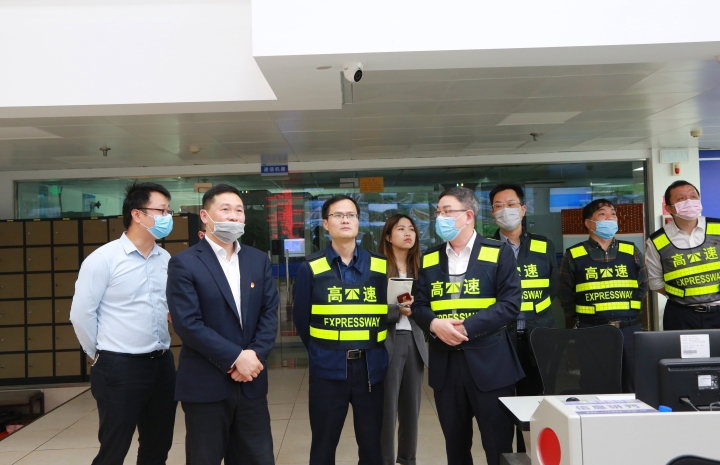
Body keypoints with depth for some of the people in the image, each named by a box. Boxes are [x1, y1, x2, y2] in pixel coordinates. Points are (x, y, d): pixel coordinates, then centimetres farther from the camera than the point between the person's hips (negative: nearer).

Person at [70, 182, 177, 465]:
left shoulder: (166, 259, 5)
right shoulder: (104, 258, -10)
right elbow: (81, 314, -8)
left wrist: (160, 351, 11)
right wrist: (101, 354, 1)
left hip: (163, 364, 5)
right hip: (120, 368, -5)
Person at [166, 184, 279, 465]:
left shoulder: (259, 260, 9)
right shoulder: (184, 263, -7)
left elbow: (270, 313, 4)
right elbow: (187, 323, -15)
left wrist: (255, 355, -11)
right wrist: (236, 357, -17)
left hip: (252, 381, 4)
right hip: (205, 384, -4)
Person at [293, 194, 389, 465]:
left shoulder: (381, 266, 2)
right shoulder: (311, 268, -3)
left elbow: (387, 312, 6)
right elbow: (301, 319, 3)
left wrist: (371, 349, 2)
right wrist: (322, 352, 7)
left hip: (370, 367, 1)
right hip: (327, 368, -1)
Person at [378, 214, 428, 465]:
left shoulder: (419, 267, 10)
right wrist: (398, 310, -21)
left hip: (414, 342, 6)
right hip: (387, 342, -5)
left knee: (411, 405, 13)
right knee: (387, 406, 0)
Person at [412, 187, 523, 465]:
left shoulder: (499, 253, -2)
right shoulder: (429, 258, 10)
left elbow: (510, 305, -10)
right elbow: (419, 306, 8)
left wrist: (466, 327, -19)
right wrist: (435, 324, -14)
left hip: (488, 362, -4)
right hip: (444, 363, 4)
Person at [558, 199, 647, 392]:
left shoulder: (632, 251, 8)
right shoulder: (573, 255, 1)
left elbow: (642, 288, 13)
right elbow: (566, 296, 5)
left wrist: (629, 313, 7)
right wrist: (581, 318, 4)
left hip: (629, 329, 3)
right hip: (590, 331, -2)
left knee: (631, 387, 11)